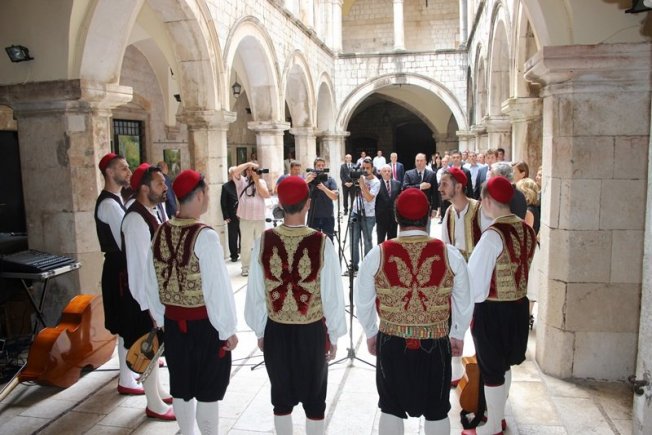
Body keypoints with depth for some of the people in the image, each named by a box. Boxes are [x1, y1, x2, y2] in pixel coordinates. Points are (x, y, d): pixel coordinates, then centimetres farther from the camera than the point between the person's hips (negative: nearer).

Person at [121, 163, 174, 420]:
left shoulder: (156, 211, 5)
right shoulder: (136, 219, -23)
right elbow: (139, 264, -24)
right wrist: (148, 302, -21)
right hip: (144, 294, -9)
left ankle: (158, 391, 38)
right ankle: (154, 404, 21)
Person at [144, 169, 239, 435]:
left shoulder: (161, 233, -1)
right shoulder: (204, 236, -21)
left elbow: (151, 284, 8)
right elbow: (217, 288, -20)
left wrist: (160, 318, 19)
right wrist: (228, 329, -10)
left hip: (172, 320, 6)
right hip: (204, 323, -6)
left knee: (180, 384, 20)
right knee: (208, 389, 10)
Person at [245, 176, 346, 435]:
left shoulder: (264, 241, -12)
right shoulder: (322, 243, -18)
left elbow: (255, 293, -4)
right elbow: (332, 295, -10)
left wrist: (259, 331, 11)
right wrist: (334, 335, 4)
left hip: (276, 330, 2)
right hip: (312, 331, -2)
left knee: (281, 396, 21)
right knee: (314, 398, 18)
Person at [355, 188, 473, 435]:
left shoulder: (377, 255, -12)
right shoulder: (450, 254, -11)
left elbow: (363, 302, -1)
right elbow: (464, 303, 0)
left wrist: (370, 333, 15)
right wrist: (457, 335, 17)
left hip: (391, 342, 0)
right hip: (435, 343, 0)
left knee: (391, 409, 19)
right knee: (436, 411, 20)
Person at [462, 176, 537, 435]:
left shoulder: (493, 235, -23)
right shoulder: (526, 230, -1)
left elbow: (475, 278, -17)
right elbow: (521, 270, 9)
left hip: (492, 311, -7)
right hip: (518, 306, 7)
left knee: (490, 368, 10)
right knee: (504, 364, 23)